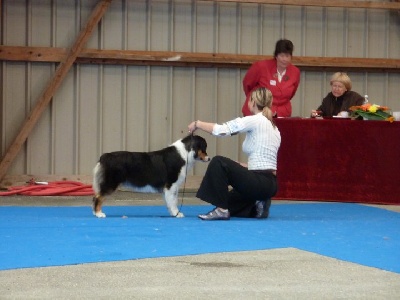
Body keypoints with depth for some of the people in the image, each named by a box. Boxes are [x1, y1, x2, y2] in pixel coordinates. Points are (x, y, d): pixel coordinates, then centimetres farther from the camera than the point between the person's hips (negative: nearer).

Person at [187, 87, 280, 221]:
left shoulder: (255, 121, -10)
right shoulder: (272, 126, 17)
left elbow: (221, 130, -15)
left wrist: (197, 124, 0)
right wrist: (235, 166, 24)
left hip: (260, 182, -9)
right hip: (269, 184, 9)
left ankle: (221, 209, -10)